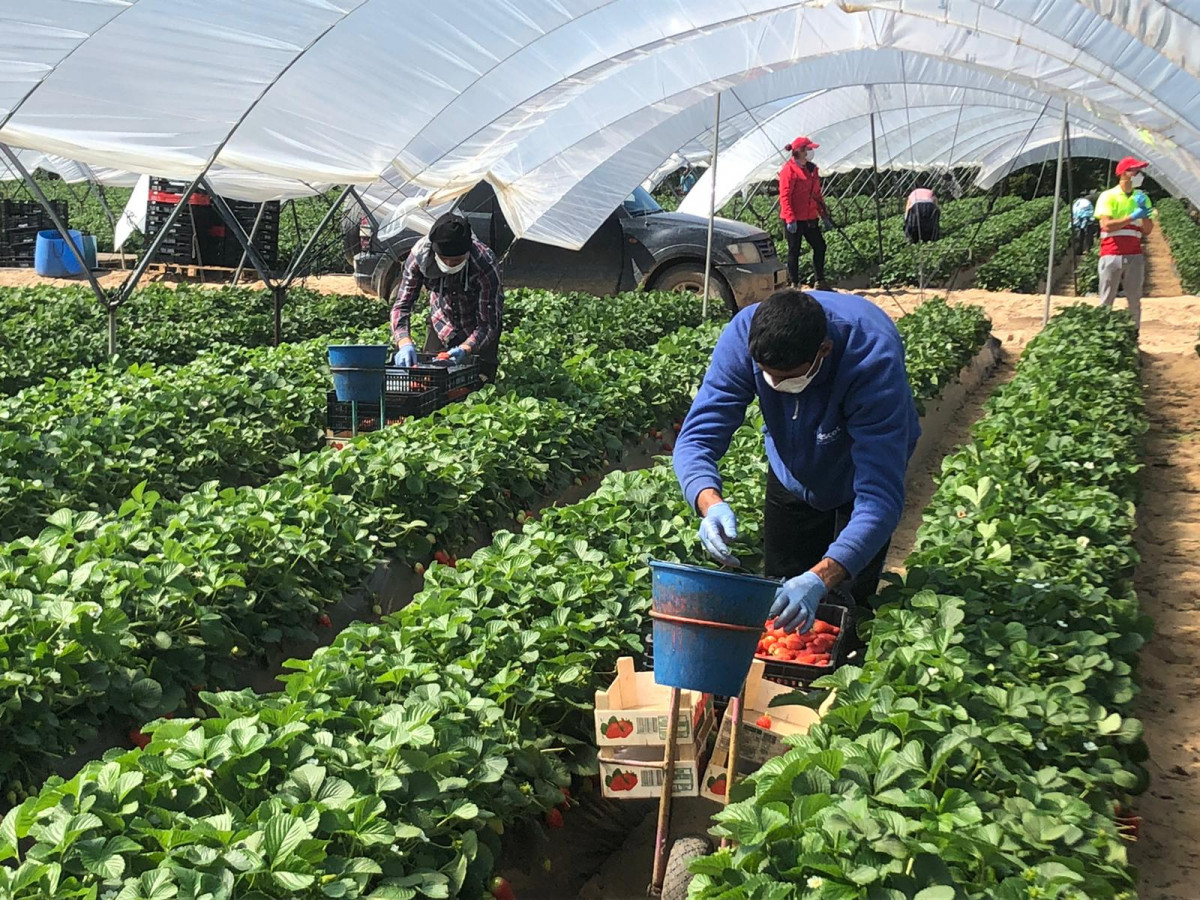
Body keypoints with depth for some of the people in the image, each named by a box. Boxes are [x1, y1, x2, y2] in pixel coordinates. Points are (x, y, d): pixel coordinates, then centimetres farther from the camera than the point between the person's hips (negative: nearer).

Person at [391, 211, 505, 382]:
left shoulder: (486, 266, -36)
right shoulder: (420, 254, -28)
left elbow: (488, 324, -31)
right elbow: (402, 304, -25)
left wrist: (465, 349, -50)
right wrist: (404, 343, -44)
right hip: (441, 320, 3)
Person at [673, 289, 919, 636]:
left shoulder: (874, 358, -42)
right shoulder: (743, 336, -33)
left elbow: (880, 496, -46)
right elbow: (697, 437, -32)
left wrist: (821, 577, -60)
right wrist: (711, 503, -54)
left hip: (861, 472, -3)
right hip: (792, 472, 3)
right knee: (777, 604, 10)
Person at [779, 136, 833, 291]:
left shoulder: (812, 169, 14)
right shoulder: (789, 169, -11)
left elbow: (817, 194, 21)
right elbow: (784, 196, -16)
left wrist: (824, 215, 18)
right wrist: (790, 219, -23)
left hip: (810, 217, 8)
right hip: (794, 219, -8)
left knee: (820, 246, 9)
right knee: (794, 250, 0)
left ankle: (820, 282, 20)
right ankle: (793, 284, 10)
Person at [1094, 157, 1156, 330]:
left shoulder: (1141, 198, 11)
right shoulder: (1108, 196, -2)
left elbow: (1147, 230, 8)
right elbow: (1107, 225, -13)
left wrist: (1145, 214, -9)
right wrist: (1133, 217, -16)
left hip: (1134, 256, 4)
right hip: (1111, 255, -4)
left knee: (1134, 300, 5)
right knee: (1106, 301, -1)